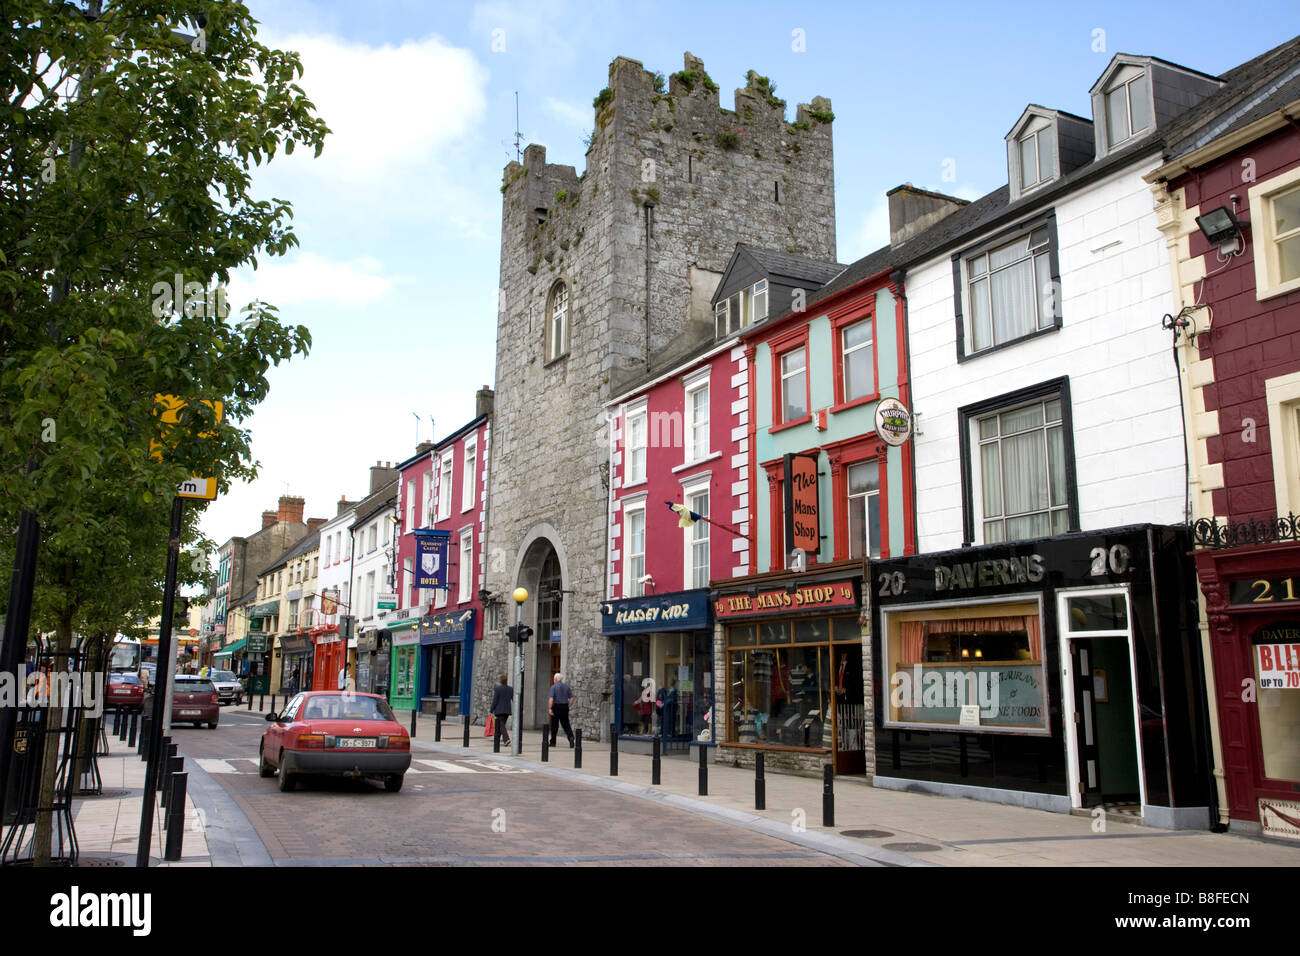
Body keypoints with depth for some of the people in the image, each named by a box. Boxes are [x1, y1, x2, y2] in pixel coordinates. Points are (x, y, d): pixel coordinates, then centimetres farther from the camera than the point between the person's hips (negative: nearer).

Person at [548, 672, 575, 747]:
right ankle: (571, 737, -19)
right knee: (566, 724, 6)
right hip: (565, 707, 3)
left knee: (554, 725, 8)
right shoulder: (567, 686, 9)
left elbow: (551, 698, -16)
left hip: (556, 707, -3)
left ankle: (553, 742, 15)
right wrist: (568, 706, 14)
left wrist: (550, 708, -19)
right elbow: (571, 698, 6)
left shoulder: (553, 687, -4)